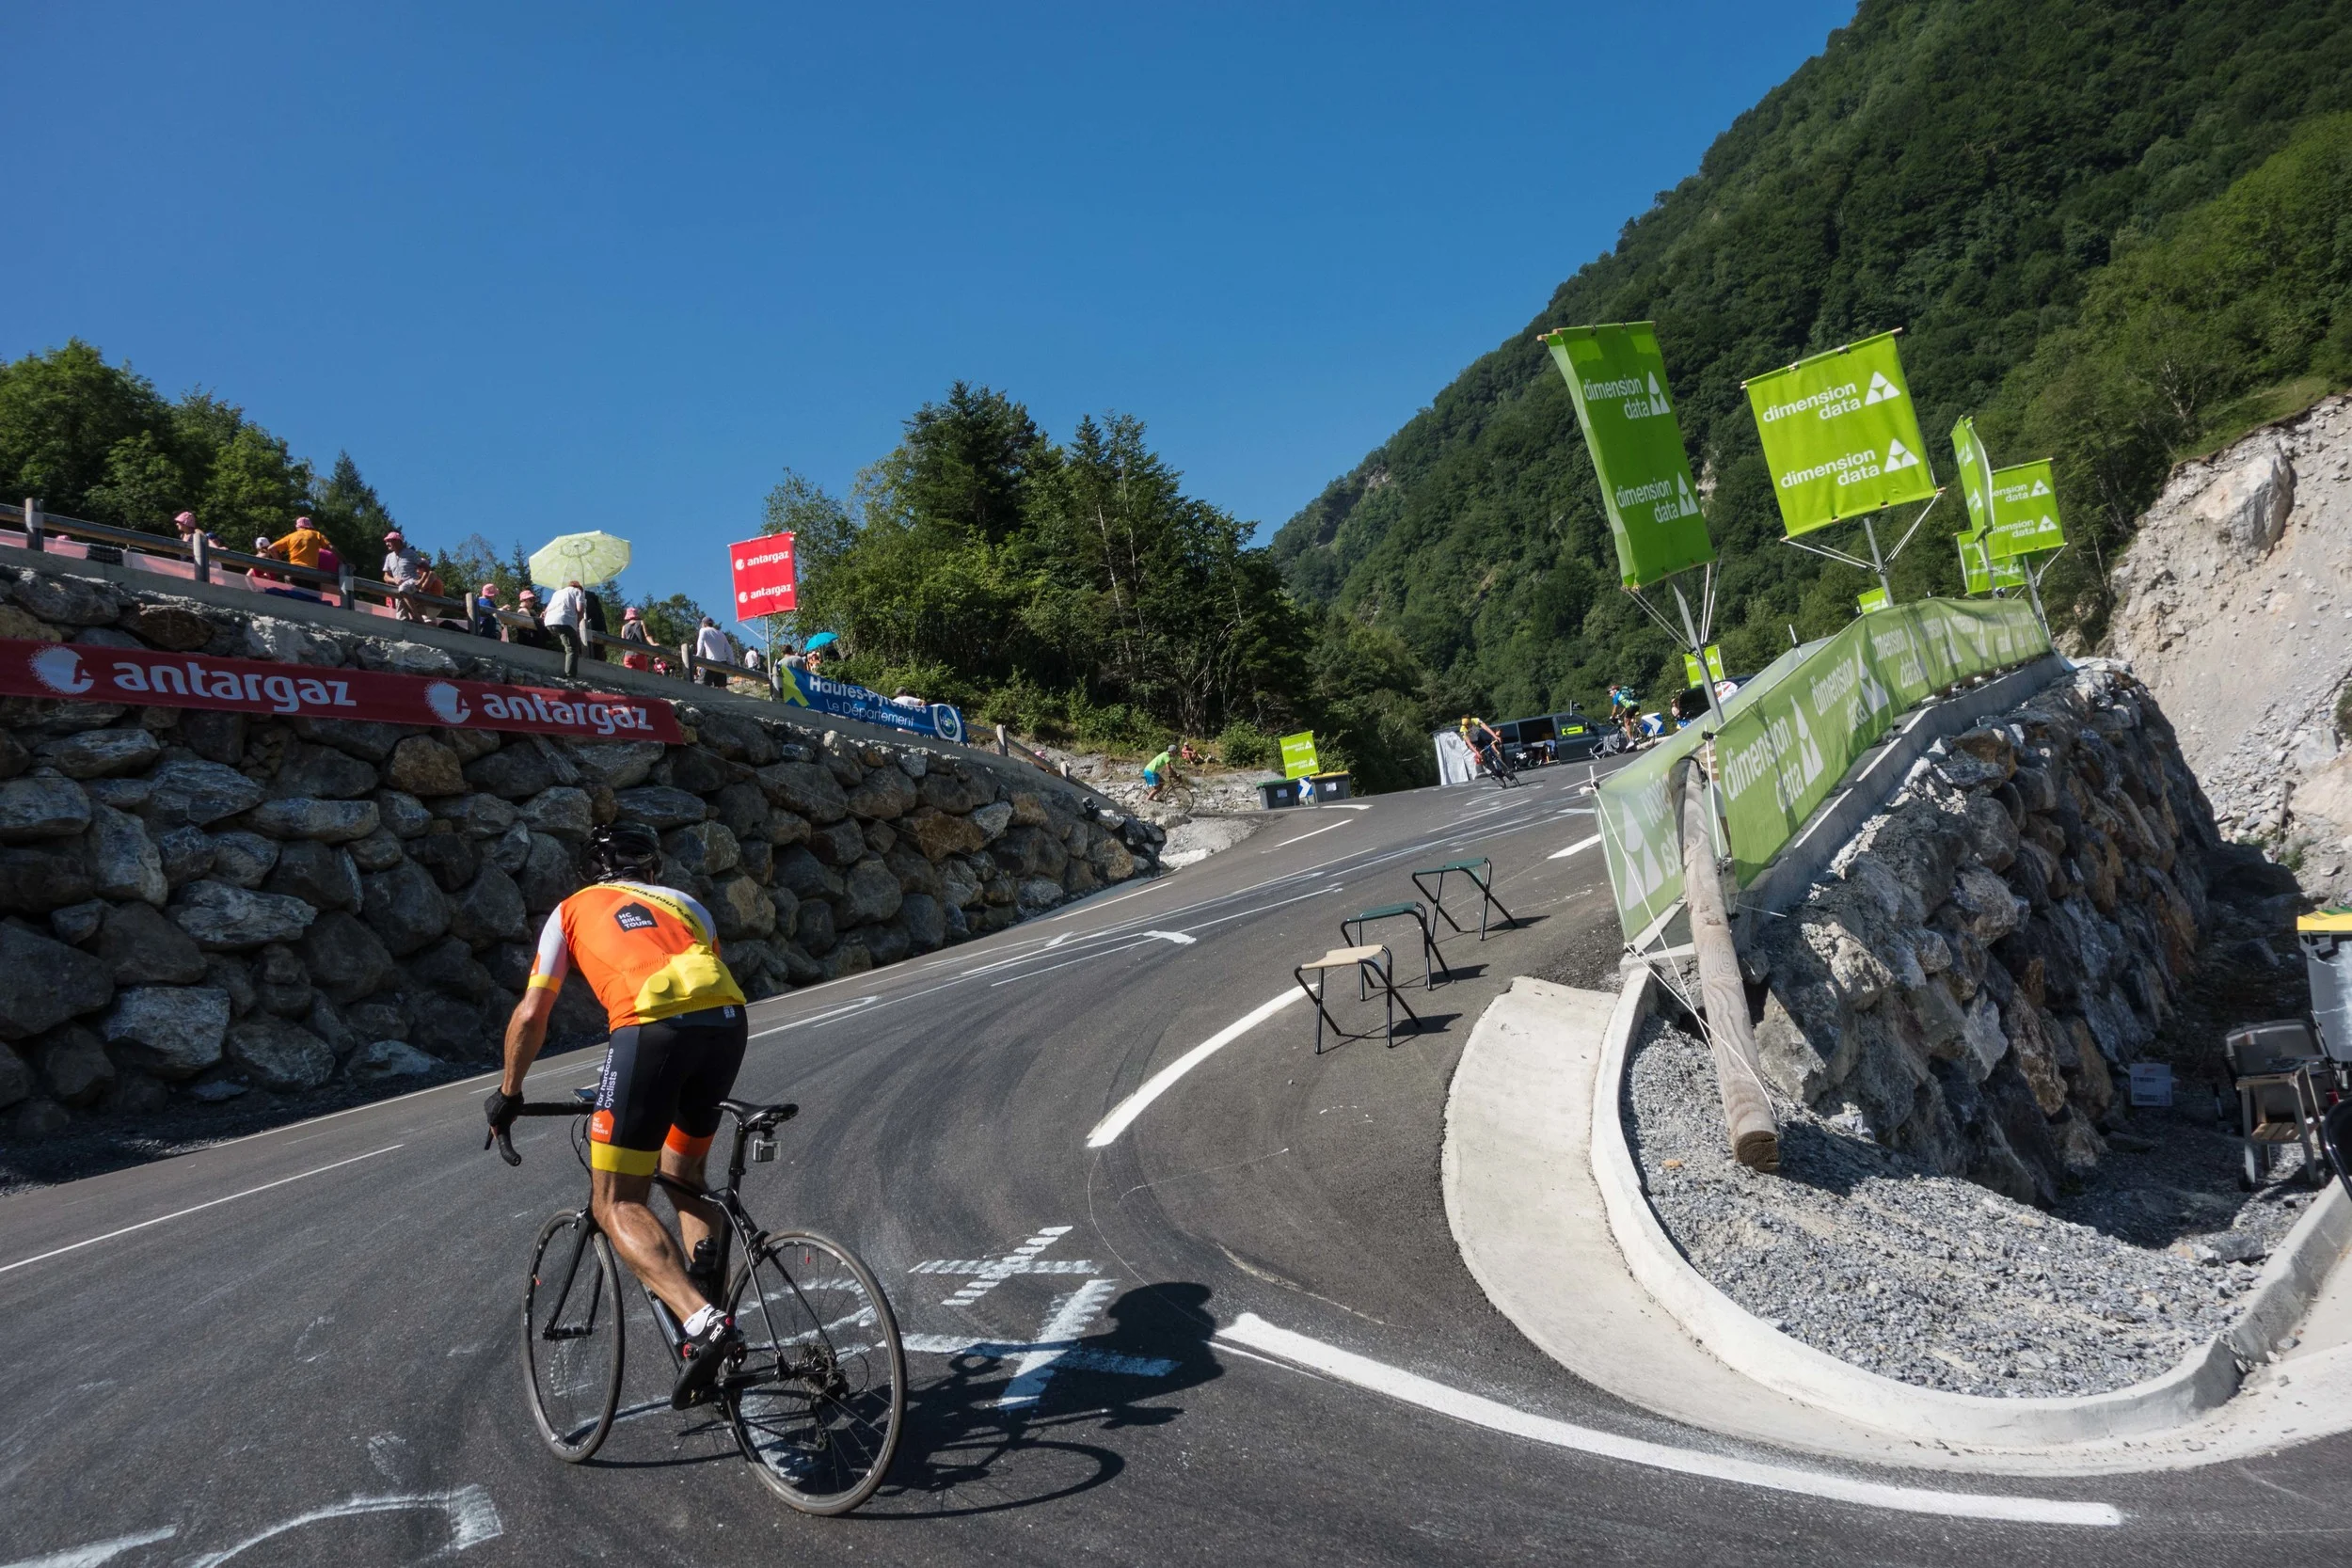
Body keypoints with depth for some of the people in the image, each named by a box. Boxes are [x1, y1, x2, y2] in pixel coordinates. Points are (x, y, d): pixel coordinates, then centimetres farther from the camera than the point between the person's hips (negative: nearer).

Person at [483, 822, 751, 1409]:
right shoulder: (685, 904, 34)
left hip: (652, 1025, -4)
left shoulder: (573, 910, 27)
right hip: (726, 1019, 4)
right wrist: (704, 1084, 47)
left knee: (616, 1204, 1)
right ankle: (704, 1276, 5)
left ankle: (702, 1322, -19)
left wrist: (507, 1094, 36)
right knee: (683, 1174, 27)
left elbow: (531, 1014, 23)